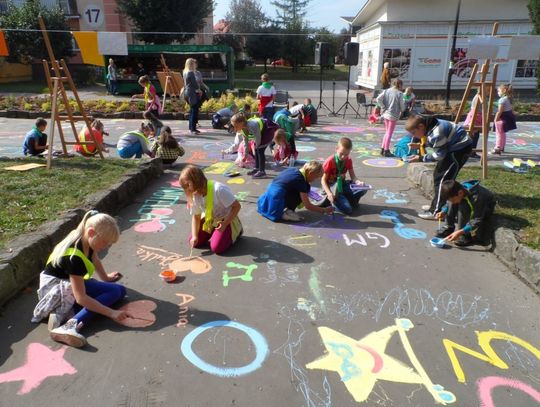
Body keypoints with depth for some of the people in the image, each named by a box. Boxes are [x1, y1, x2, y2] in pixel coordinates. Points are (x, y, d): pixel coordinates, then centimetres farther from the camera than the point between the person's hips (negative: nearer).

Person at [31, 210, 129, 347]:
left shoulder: (85, 239, -7)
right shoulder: (74, 257, -31)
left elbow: (95, 259, 17)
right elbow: (81, 298, -32)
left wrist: (105, 277, 29)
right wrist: (111, 313, -31)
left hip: (69, 282, 10)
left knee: (120, 290, -2)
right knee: (115, 291, -23)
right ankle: (71, 325, -38)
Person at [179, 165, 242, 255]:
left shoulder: (218, 190, -31)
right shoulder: (195, 196, -8)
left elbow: (237, 206, -26)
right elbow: (196, 217, 0)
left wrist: (225, 224, -33)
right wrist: (194, 236, -13)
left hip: (226, 219, -6)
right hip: (209, 219, 6)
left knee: (216, 248, -20)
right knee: (194, 242, -3)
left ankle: (235, 232, 5)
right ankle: (213, 231, 20)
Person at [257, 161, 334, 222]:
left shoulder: (294, 170, 8)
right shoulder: (300, 180, -13)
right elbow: (308, 206, -10)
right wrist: (325, 210, -1)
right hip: (276, 199, -9)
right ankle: (288, 211, -7)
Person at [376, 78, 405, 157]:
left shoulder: (386, 91, 3)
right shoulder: (399, 94, -10)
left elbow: (378, 99, -6)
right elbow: (402, 106, -6)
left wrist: (383, 108, 0)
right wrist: (402, 111, 15)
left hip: (386, 114, 5)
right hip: (393, 116, -5)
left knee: (387, 132, 18)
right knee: (389, 133, 2)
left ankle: (382, 149, 19)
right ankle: (386, 151, 6)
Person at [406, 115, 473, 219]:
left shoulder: (436, 133, -30)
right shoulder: (430, 127, 0)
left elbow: (439, 155, -22)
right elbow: (436, 143, 15)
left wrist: (421, 158, -18)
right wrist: (419, 145, 2)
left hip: (461, 148, -10)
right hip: (453, 147, 10)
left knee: (441, 178, -11)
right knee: (438, 174, 17)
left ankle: (436, 211, -9)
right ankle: (438, 204, 29)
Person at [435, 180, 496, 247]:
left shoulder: (476, 197, -39)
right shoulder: (455, 192, -22)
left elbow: (477, 220, -36)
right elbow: (450, 203, 1)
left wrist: (460, 232, -44)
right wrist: (444, 212, -18)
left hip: (485, 209, -6)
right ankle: (449, 227, -7)